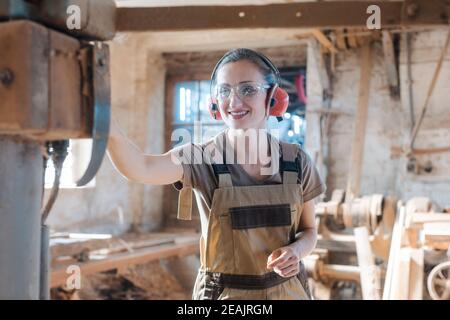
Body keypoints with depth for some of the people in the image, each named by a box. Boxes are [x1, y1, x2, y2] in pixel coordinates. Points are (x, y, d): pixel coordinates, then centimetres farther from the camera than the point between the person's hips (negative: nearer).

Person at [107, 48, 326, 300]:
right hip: (222, 292, -1)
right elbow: (140, 169, -33)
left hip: (287, 291, 2)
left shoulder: (296, 161, -7)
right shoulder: (201, 159, -14)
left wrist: (296, 250, -18)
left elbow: (309, 230, 4)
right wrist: (105, 122, -51)